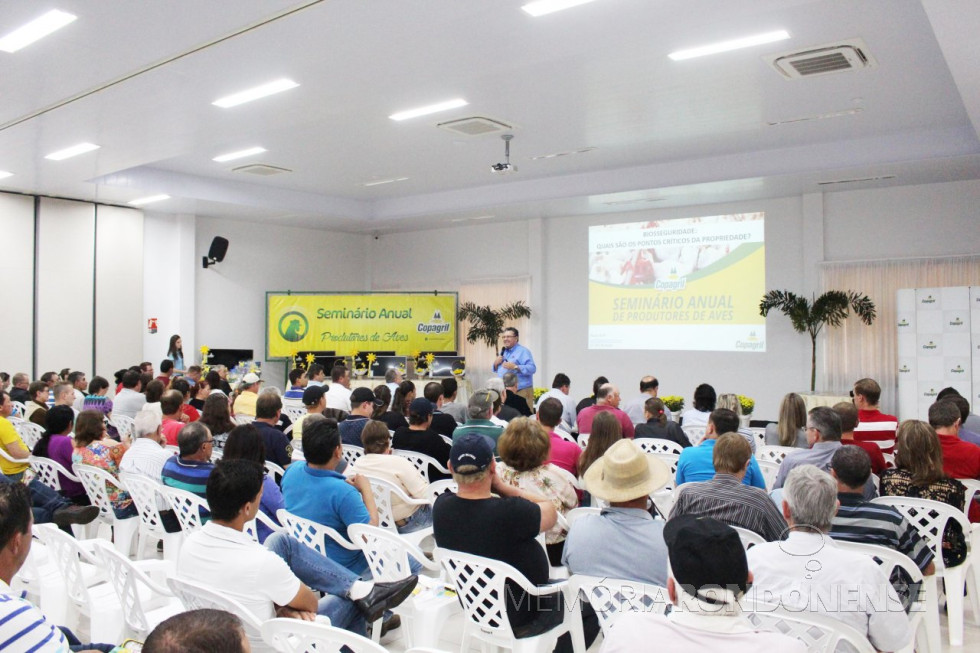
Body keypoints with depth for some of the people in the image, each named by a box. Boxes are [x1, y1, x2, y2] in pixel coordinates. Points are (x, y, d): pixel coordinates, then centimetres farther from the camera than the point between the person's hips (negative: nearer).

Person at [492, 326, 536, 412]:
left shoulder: (523, 351, -7)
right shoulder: (503, 352, 18)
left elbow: (532, 368, -19)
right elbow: (496, 369, 26)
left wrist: (515, 367, -28)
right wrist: (496, 364, 3)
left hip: (521, 392, -7)